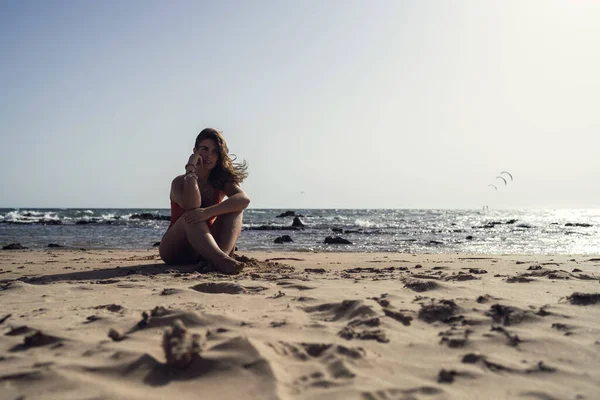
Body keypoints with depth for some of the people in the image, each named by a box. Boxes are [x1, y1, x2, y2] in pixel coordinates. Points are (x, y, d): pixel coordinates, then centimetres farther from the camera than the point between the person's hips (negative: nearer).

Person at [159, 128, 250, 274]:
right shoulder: (180, 182, -6)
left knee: (235, 208, -15)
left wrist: (207, 212, -36)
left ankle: (222, 254, -40)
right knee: (192, 216, -32)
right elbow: (191, 205, -30)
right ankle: (220, 258, -56)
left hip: (205, 248, 3)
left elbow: (244, 199, -22)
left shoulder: (221, 181, 2)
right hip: (175, 250, -3)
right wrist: (191, 169, -21)